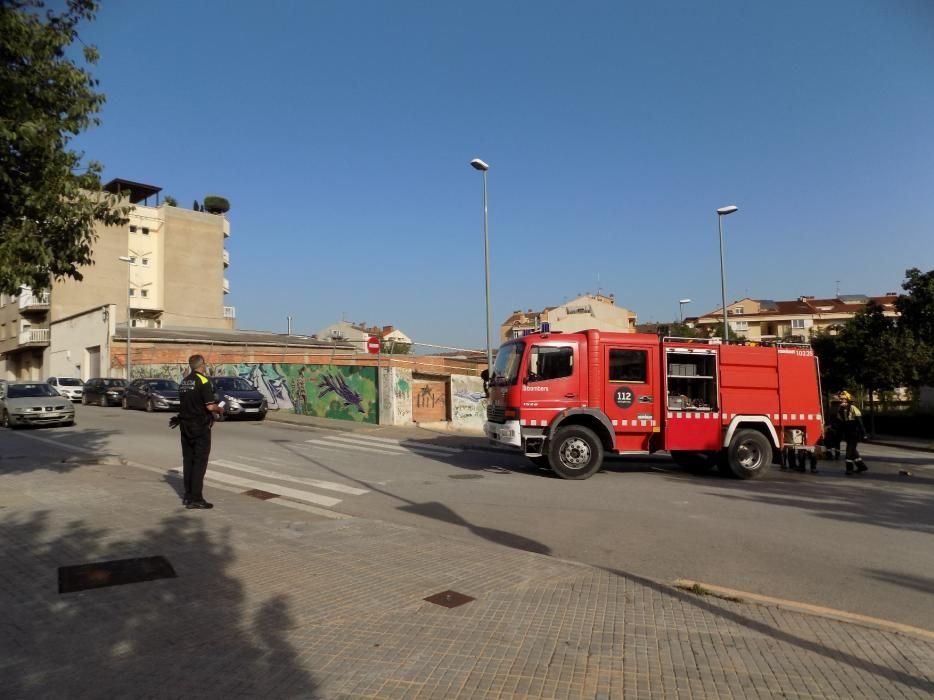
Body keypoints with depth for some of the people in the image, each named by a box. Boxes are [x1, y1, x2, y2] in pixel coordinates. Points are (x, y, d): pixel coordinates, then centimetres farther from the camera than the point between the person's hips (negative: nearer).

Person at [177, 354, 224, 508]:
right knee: (200, 461, -4)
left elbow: (186, 404, 17)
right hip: (200, 427, -8)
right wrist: (219, 409, 1)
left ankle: (188, 495, 18)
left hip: (185, 426, 8)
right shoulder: (203, 381, -14)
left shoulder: (184, 382, 11)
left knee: (188, 460, 12)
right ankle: (195, 498, -5)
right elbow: (210, 406, -20)